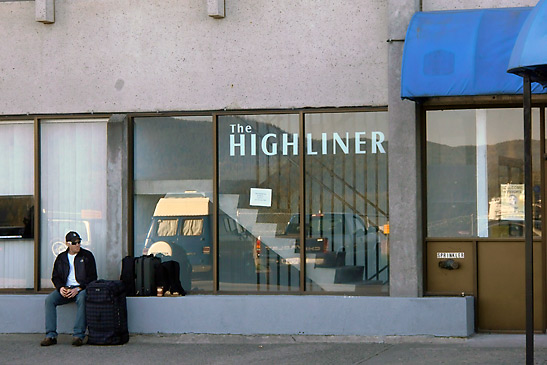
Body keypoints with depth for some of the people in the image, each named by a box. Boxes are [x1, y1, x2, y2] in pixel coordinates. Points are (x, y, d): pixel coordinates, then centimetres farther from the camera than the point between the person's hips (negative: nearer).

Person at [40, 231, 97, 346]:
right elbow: (55, 276, 18)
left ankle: (78, 335, -38)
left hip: (81, 288, -4)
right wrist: (60, 288, -5)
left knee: (82, 299, -38)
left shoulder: (87, 256, 6)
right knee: (49, 300, -23)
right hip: (65, 288, 4)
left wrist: (78, 289, -12)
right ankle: (51, 335, -24)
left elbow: (92, 277, 2)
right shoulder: (61, 258, 16)